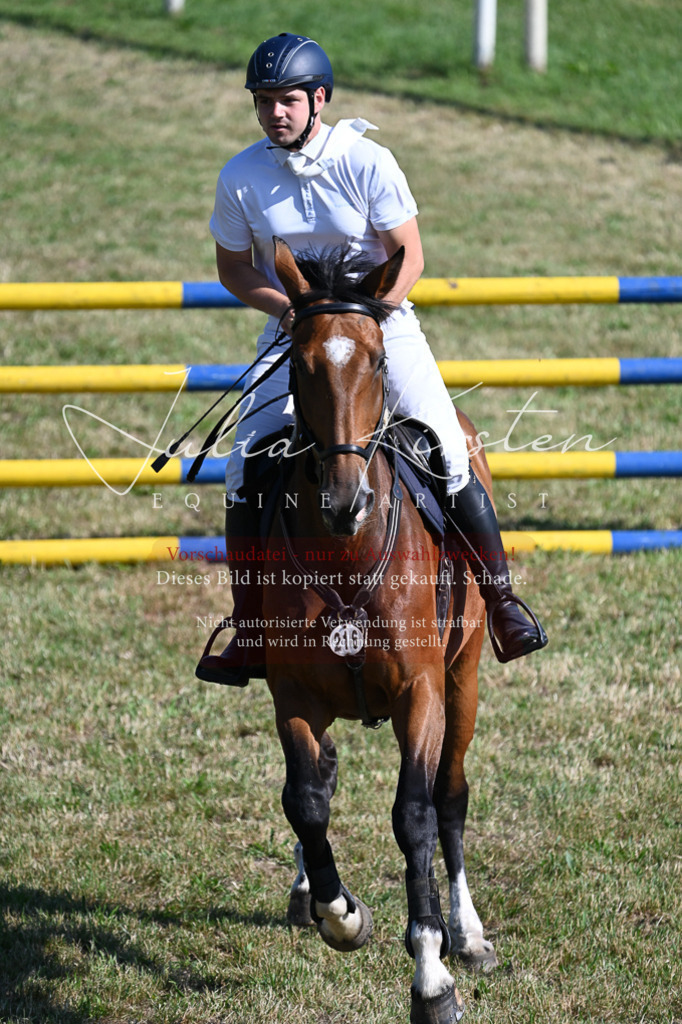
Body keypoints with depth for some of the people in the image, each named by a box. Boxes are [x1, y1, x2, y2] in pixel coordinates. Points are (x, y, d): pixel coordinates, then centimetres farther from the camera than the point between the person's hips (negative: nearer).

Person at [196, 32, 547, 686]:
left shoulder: (367, 162, -12)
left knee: (448, 457, -16)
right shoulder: (240, 178, -6)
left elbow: (408, 257, -9)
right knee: (244, 472, -10)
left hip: (383, 320, -2)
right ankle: (247, 636, 2)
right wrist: (287, 306, -14)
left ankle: (503, 601, 0)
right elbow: (233, 268, 5)